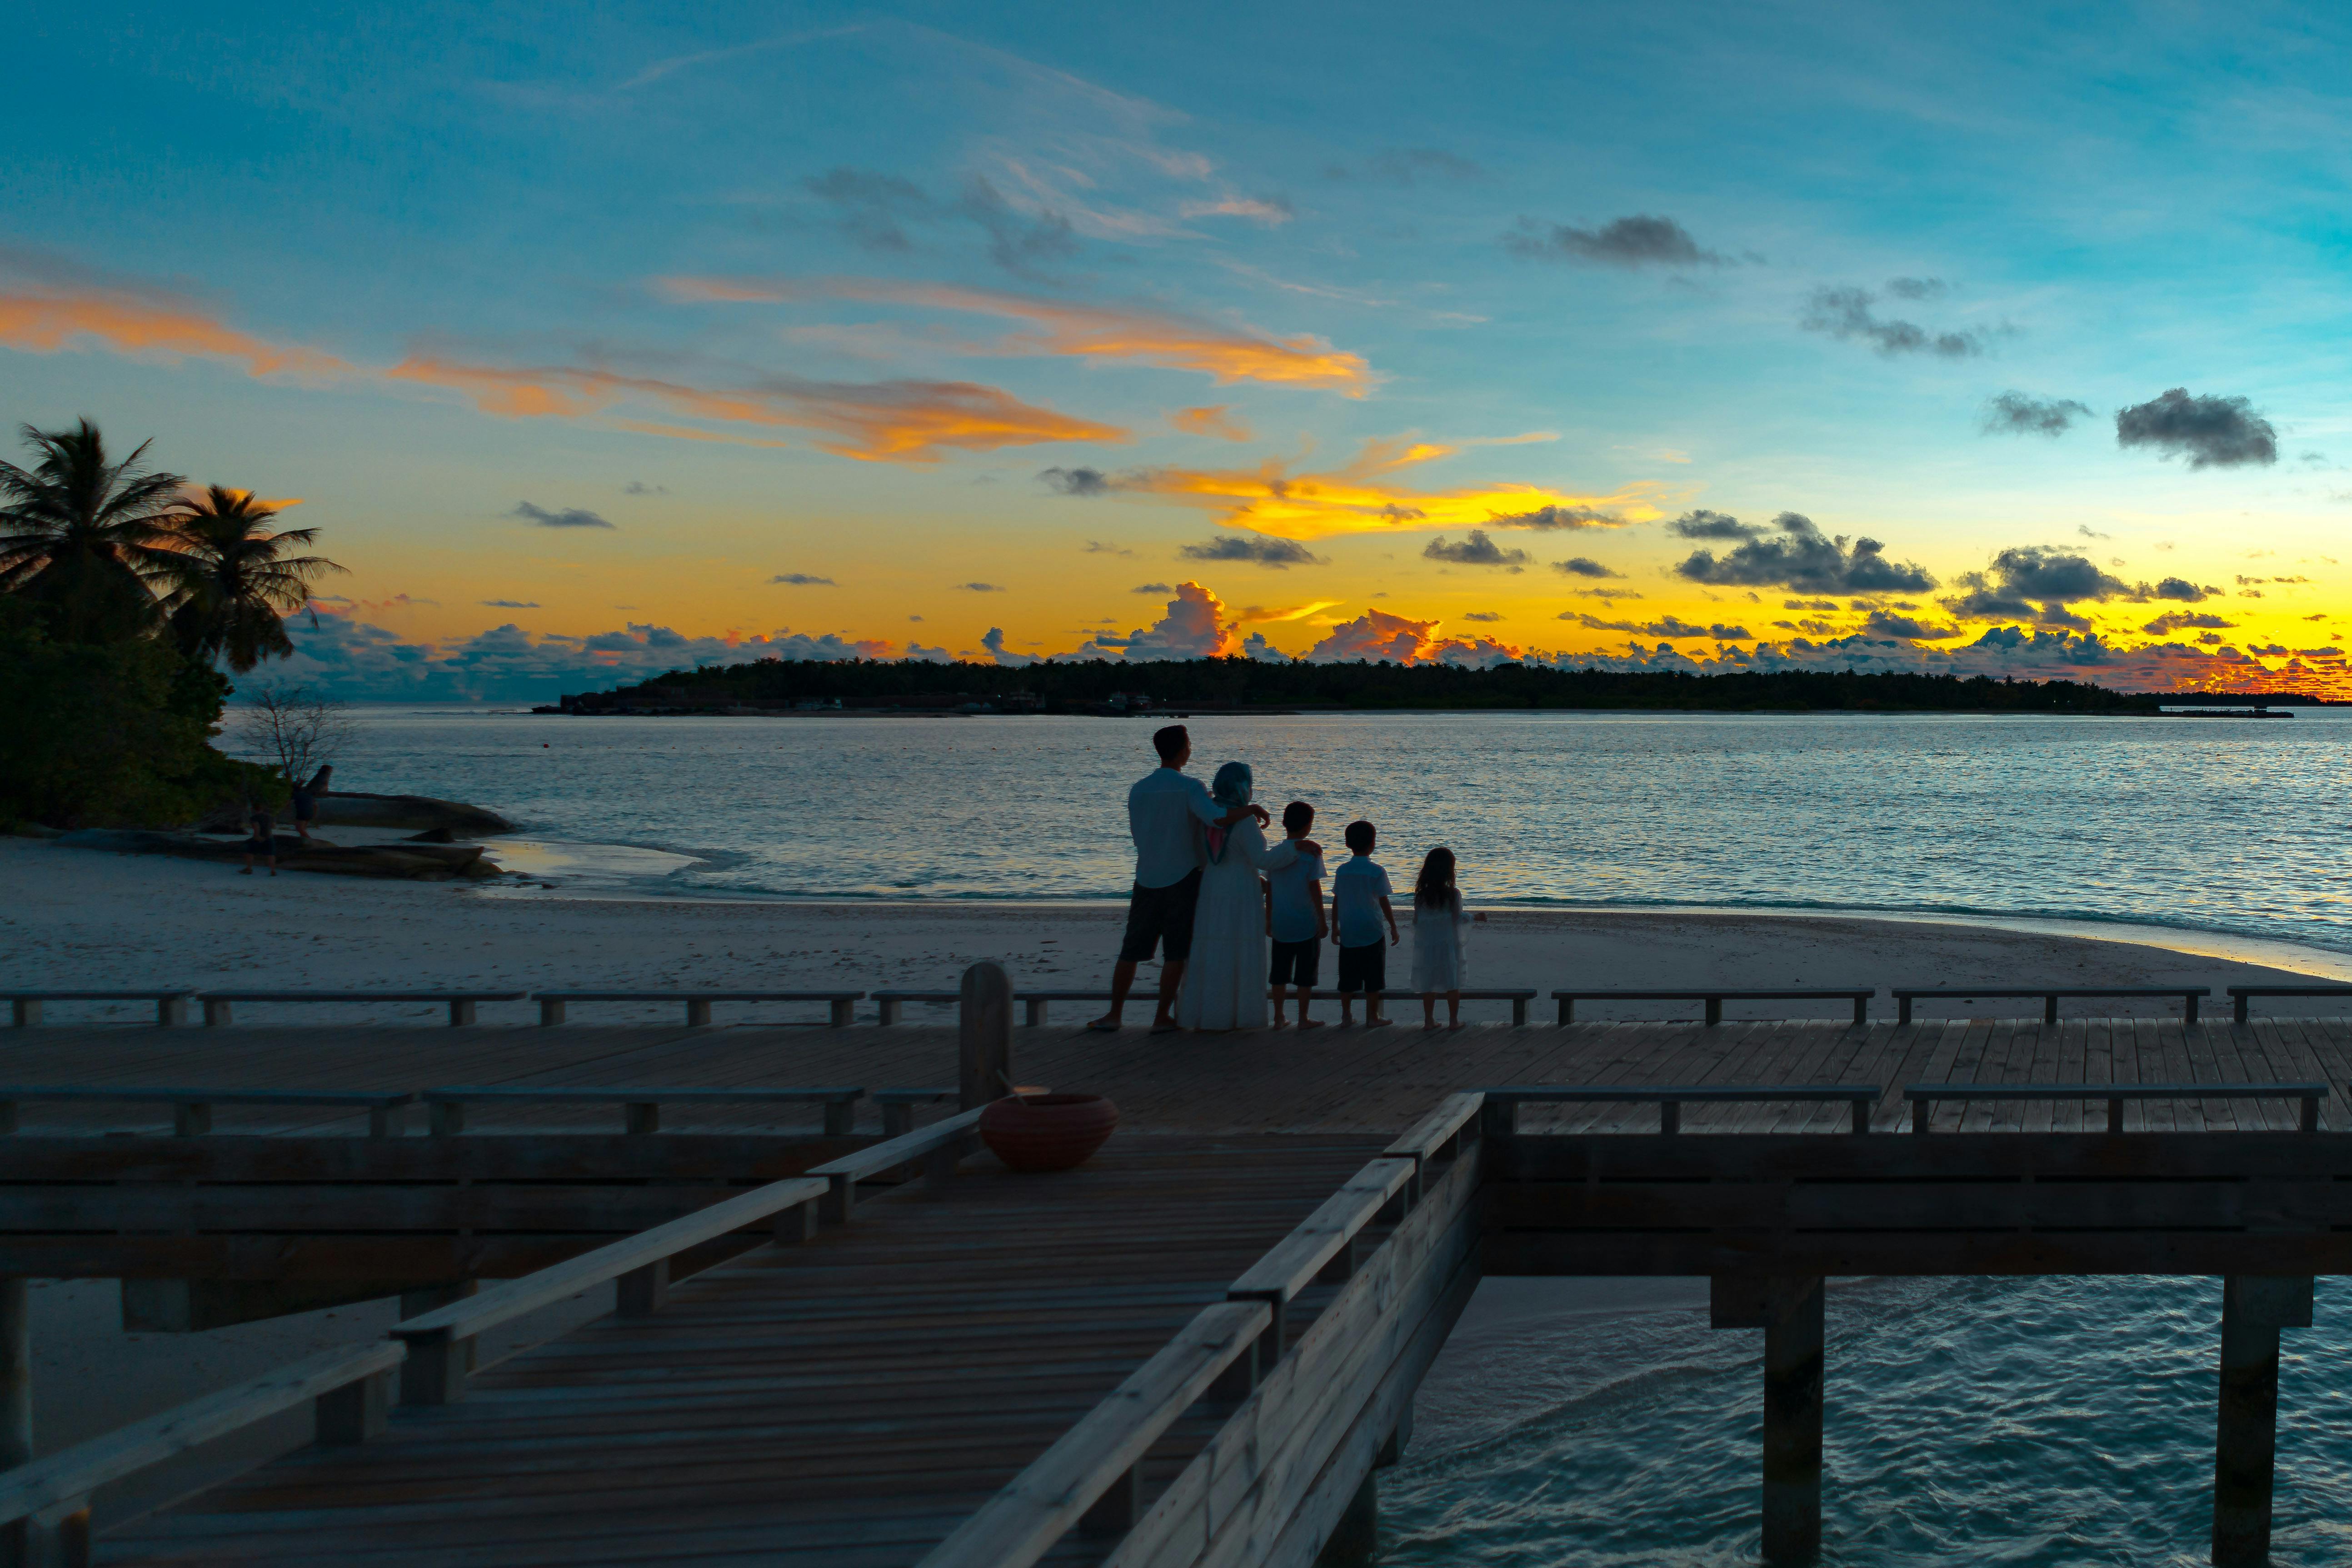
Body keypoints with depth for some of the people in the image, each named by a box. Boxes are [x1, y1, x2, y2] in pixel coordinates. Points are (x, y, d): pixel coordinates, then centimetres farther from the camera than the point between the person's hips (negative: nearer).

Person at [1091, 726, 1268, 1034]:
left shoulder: (1138, 789, 4)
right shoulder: (1189, 788, -10)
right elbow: (1218, 819, -26)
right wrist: (1253, 809, -11)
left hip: (1147, 879, 4)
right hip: (1183, 878, -4)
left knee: (1131, 950, 10)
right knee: (1175, 952, 4)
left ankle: (1114, 1014, 11)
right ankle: (1163, 1018, 5)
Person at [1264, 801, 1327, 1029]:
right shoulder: (1311, 853, -10)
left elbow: (1269, 889, 7)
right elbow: (1315, 888, -12)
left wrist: (1269, 920, 16)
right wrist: (1322, 920, -6)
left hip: (1280, 924, 4)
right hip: (1306, 923, -4)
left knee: (1280, 972, 10)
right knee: (1306, 973, 4)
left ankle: (1278, 1017, 13)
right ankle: (1303, 1018, 7)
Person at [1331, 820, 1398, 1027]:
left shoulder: (1342, 870, 2)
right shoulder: (1376, 872, -9)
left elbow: (1336, 901, 6)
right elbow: (1384, 903, -8)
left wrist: (1334, 927, 16)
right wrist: (1393, 928, 1)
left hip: (1348, 931, 4)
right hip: (1371, 931, -4)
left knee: (1348, 976, 11)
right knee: (1373, 978, 3)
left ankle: (1346, 1014, 15)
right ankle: (1372, 1017, 5)